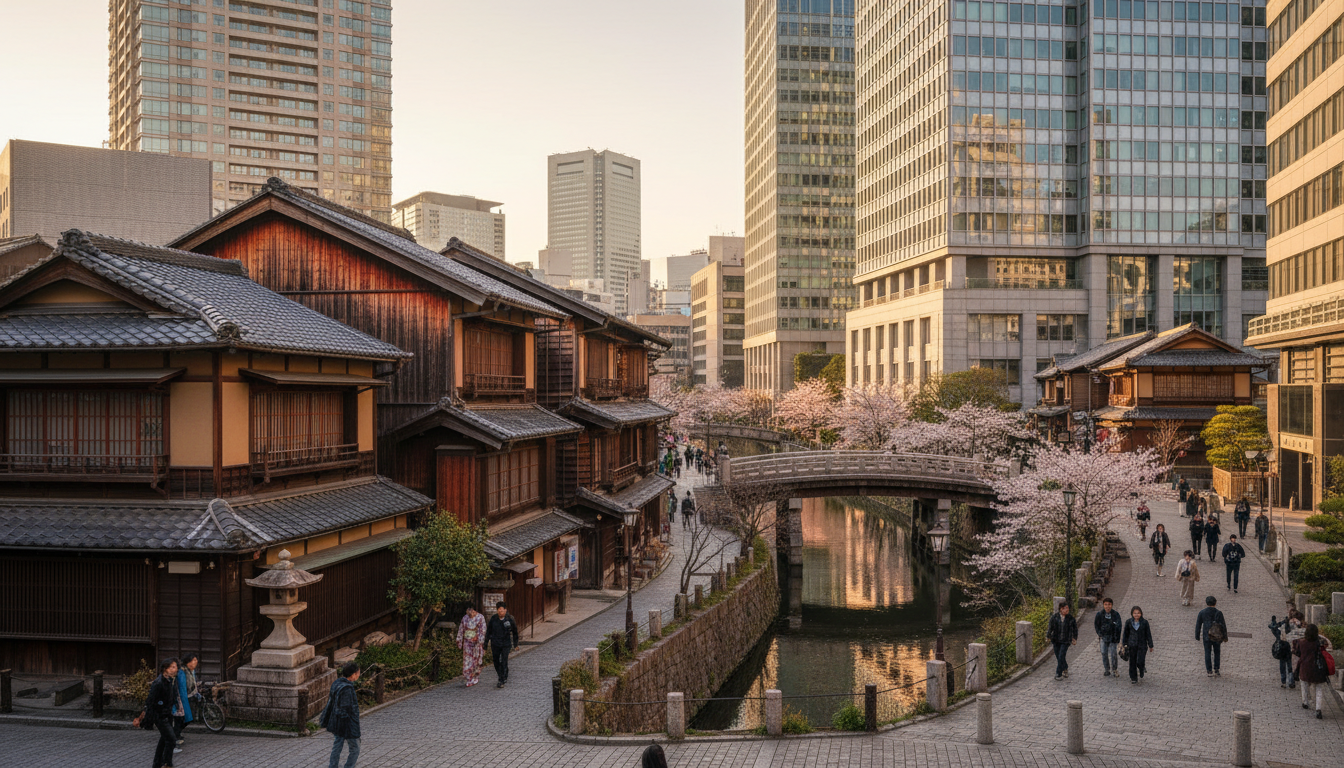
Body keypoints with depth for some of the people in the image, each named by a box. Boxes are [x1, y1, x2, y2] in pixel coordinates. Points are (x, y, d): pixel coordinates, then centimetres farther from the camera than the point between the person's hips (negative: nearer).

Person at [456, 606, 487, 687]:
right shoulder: (465, 618, 4)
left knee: (476, 660, 4)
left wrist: (481, 642, -15)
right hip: (467, 642, 3)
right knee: (467, 660, -1)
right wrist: (459, 641, 9)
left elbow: (482, 631, -11)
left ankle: (476, 678, 19)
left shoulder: (480, 618, -9)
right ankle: (470, 679, 6)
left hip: (477, 642, -3)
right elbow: (461, 630, 10)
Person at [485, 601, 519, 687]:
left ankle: (501, 681, -4)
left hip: (506, 644, -3)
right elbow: (488, 631, 4)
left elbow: (515, 632, 5)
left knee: (504, 662, -10)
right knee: (496, 661, 11)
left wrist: (515, 644, 10)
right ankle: (505, 677, 32)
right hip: (495, 644, 3)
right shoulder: (493, 619, -4)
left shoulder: (510, 619, -8)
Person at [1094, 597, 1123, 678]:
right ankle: (1106, 670, 14)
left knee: (1113, 654, -3)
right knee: (1104, 653, 1)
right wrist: (1100, 634, -1)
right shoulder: (1099, 614, -1)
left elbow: (1119, 626, -5)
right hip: (1103, 637, 2)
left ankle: (1115, 669, 16)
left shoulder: (1116, 614, -5)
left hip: (1113, 638, -2)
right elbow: (1096, 625, 9)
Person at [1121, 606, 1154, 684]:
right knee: (1132, 663, 6)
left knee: (1140, 662, -9)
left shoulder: (1144, 622, -6)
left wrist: (1150, 645, 4)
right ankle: (1133, 678, 19)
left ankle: (1142, 669, 27)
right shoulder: (1129, 622, -1)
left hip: (1142, 645, -2)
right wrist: (1125, 644, 10)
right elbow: (1126, 634, 9)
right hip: (1132, 645, 2)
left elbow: (1148, 634, 1)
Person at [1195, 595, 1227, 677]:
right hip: (1216, 636, 0)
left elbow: (1198, 625, 0)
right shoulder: (1218, 613, -5)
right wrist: (1225, 636, 6)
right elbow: (1223, 625, -4)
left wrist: (1197, 636, 8)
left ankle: (1209, 671, 4)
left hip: (1206, 636, 0)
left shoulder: (1202, 613, -3)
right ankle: (1216, 670, 11)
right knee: (1217, 652, 16)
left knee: (1207, 653, 6)